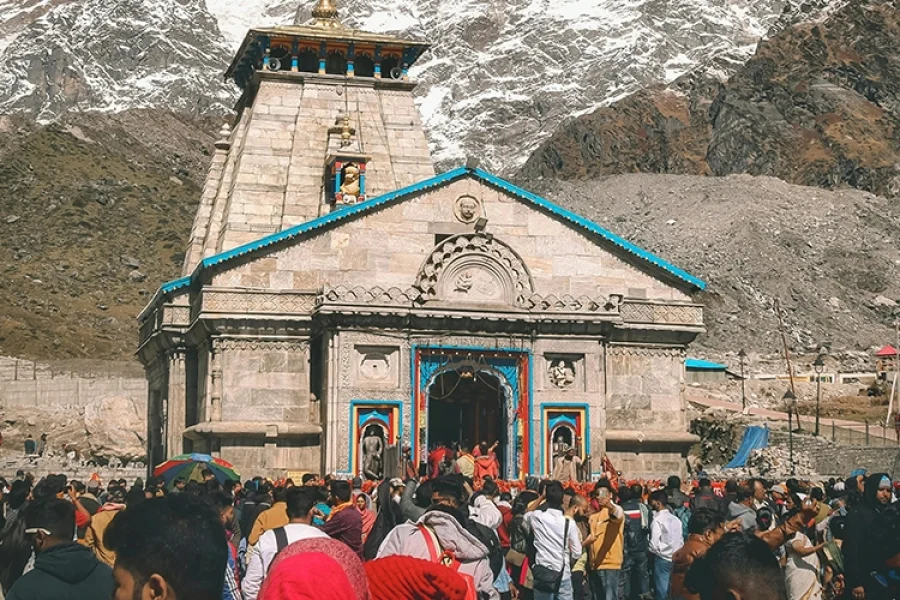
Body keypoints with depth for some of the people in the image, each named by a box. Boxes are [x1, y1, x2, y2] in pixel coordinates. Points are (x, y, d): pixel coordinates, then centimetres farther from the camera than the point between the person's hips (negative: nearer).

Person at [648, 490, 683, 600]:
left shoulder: (657, 520, -11)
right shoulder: (676, 519, 5)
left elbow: (654, 544, -14)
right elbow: (681, 540, 9)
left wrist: (649, 551, 5)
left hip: (662, 559, -6)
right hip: (676, 559, 6)